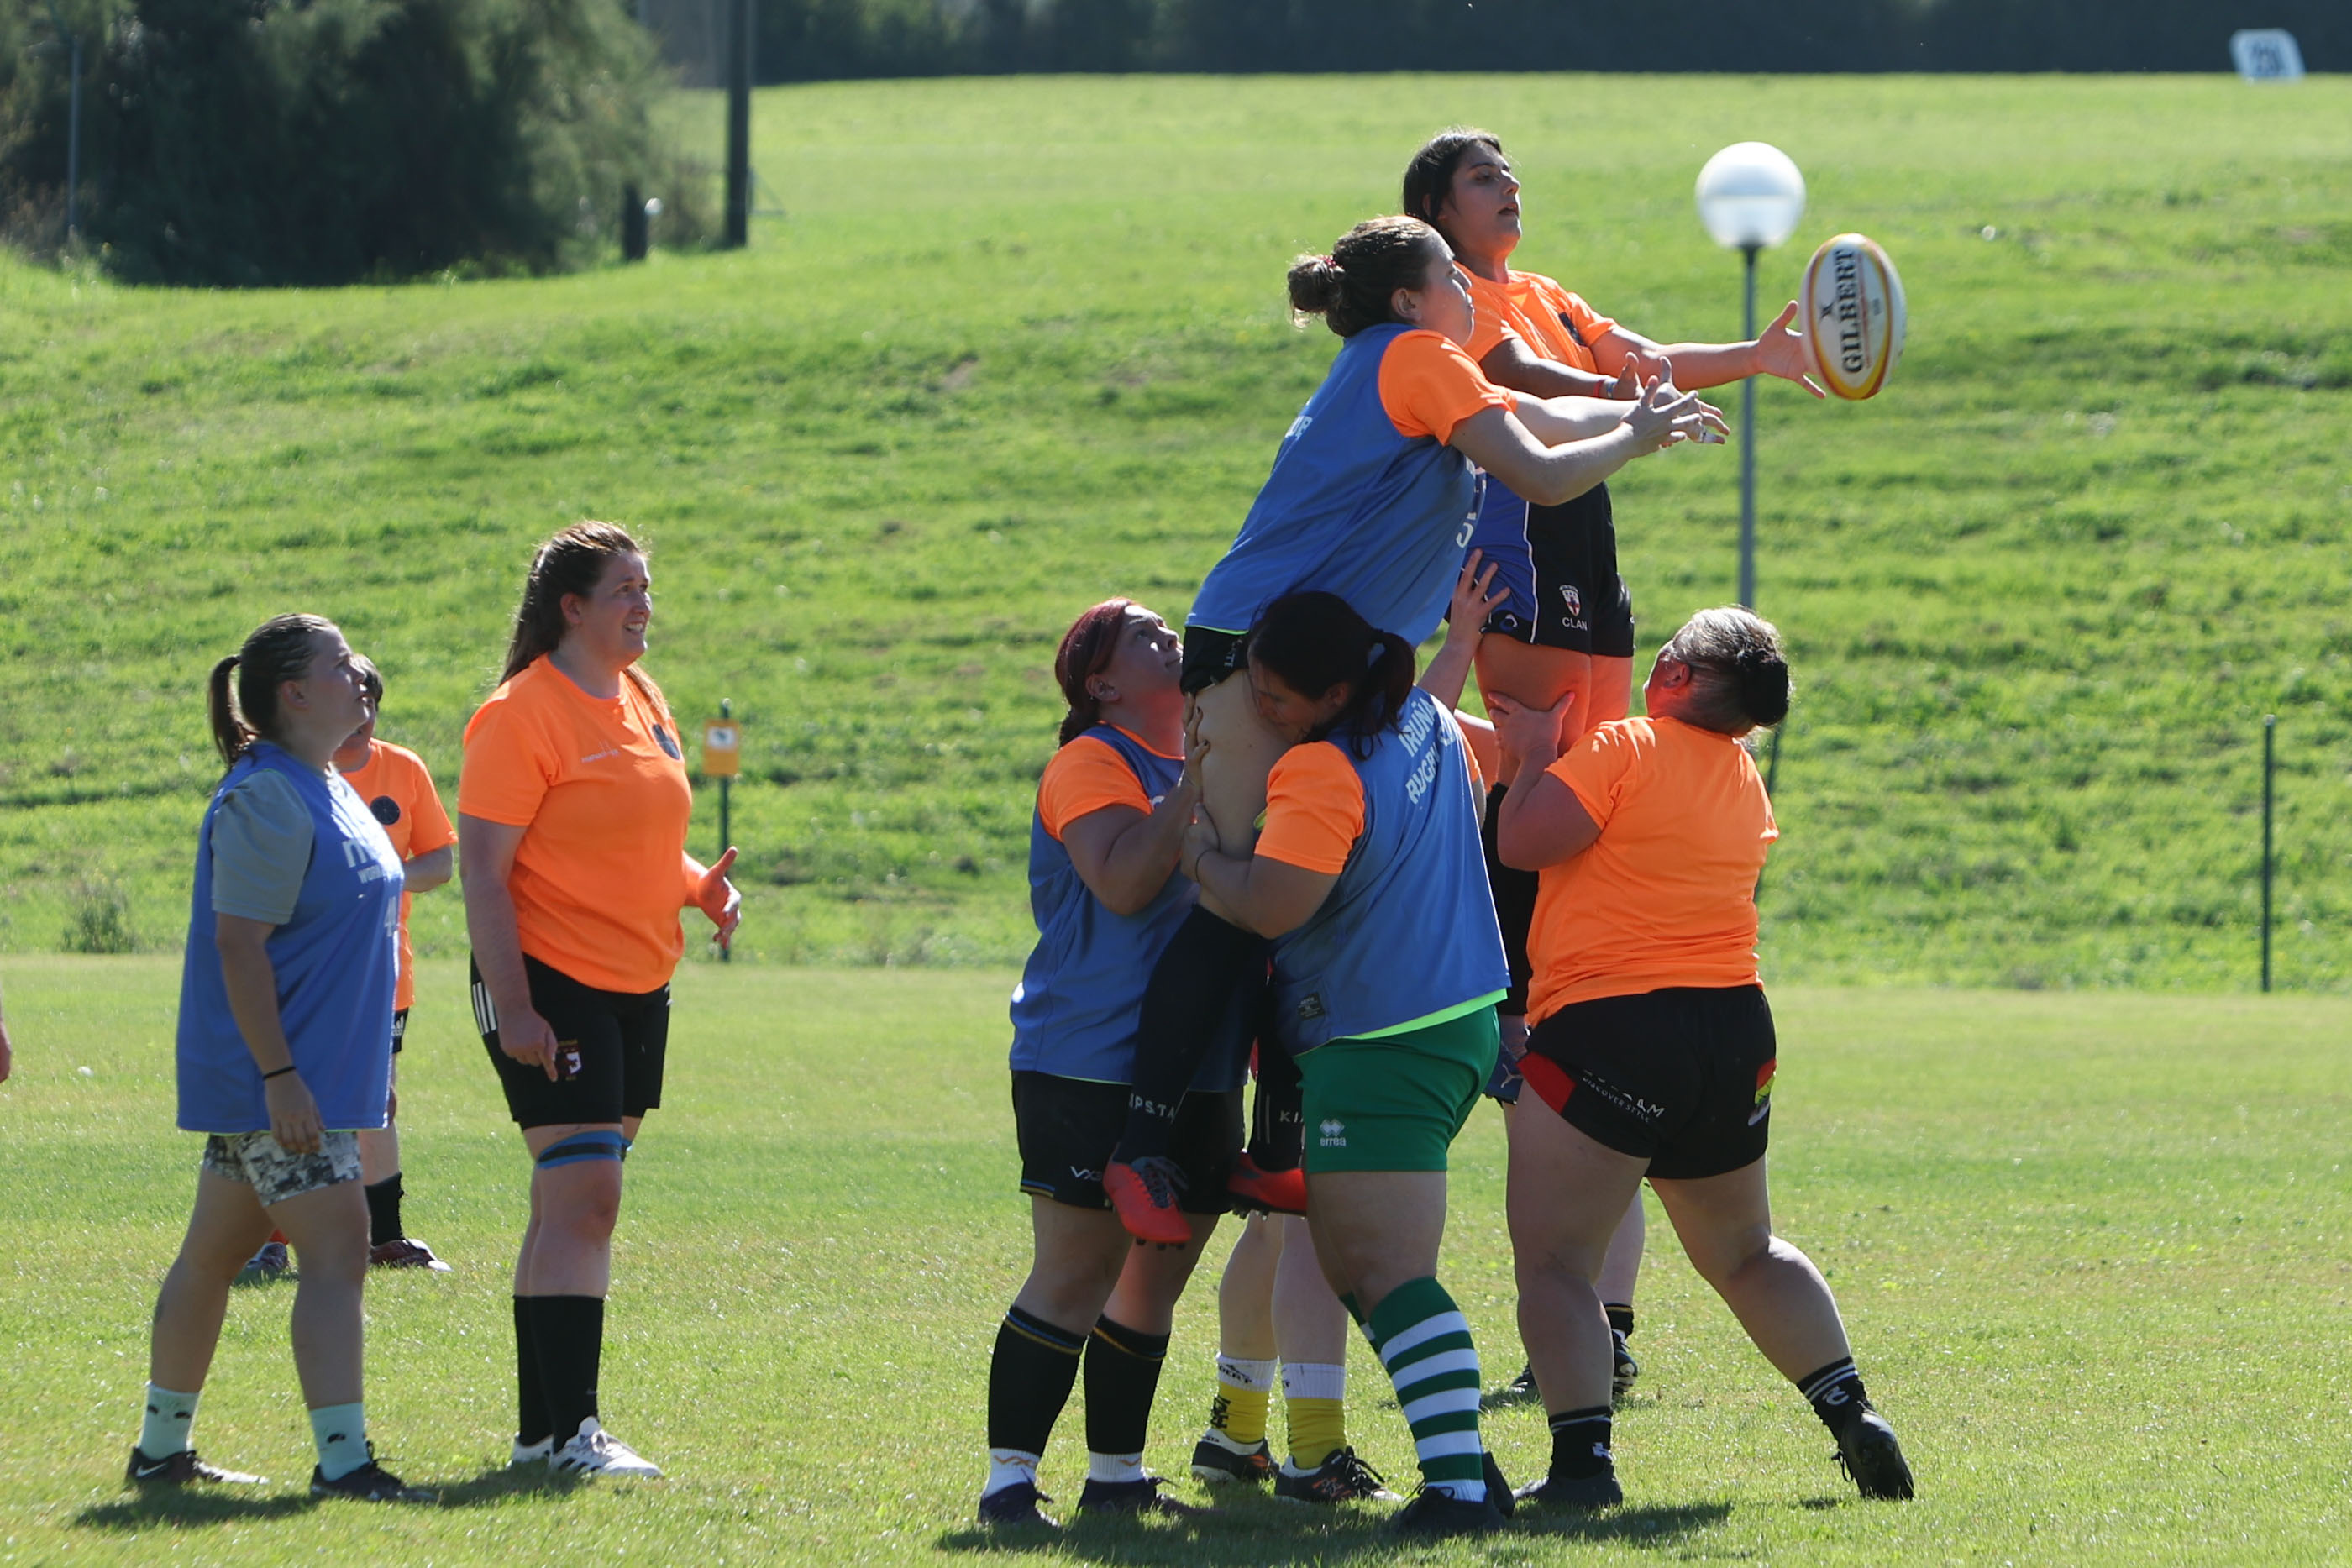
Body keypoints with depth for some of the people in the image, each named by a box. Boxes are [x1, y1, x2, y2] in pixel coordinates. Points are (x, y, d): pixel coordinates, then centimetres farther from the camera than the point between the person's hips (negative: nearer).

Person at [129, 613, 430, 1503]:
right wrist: (280, 1077, -25)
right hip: (278, 1078, -10)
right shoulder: (266, 802, -17)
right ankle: (342, 1461, -17)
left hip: (308, 1074, 10)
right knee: (336, 1252, -13)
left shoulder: (324, 790, 15)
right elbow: (237, 945, -21)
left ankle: (161, 1452, 22)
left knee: (213, 1254, 15)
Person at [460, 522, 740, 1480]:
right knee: (582, 1195, -14)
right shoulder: (523, 714, -12)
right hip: (551, 984, -8)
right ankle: (569, 1432, -15)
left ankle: (541, 1428, 16)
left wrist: (699, 886, 4)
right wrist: (511, 1005, -22)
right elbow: (482, 869, -16)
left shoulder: (640, 699, 14)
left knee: (572, 1203, 11)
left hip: (637, 987, 8)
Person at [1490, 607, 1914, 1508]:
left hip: (1608, 1024, -7)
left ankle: (1582, 1459, -17)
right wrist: (1548, 752, 29)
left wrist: (1536, 755, 2)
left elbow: (1524, 841, -15)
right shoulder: (1746, 784, 13)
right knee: (1744, 1254, 23)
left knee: (1554, 1261, -4)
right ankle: (1851, 1415, 15)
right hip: (1735, 1026, 7)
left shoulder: (1625, 749, -10)